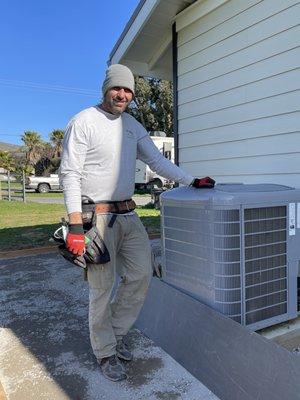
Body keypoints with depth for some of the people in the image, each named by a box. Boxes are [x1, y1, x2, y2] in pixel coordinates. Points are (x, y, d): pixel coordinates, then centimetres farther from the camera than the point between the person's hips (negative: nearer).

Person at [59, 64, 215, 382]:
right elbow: (70, 174, -12)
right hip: (98, 216, -7)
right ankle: (105, 353, 24)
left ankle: (115, 334, 30)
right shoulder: (83, 122, -7)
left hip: (128, 214, 7)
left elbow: (156, 160, 14)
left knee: (141, 275, 8)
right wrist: (75, 226, -19)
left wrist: (191, 181, 3)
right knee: (102, 288, 2)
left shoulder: (132, 125, 13)